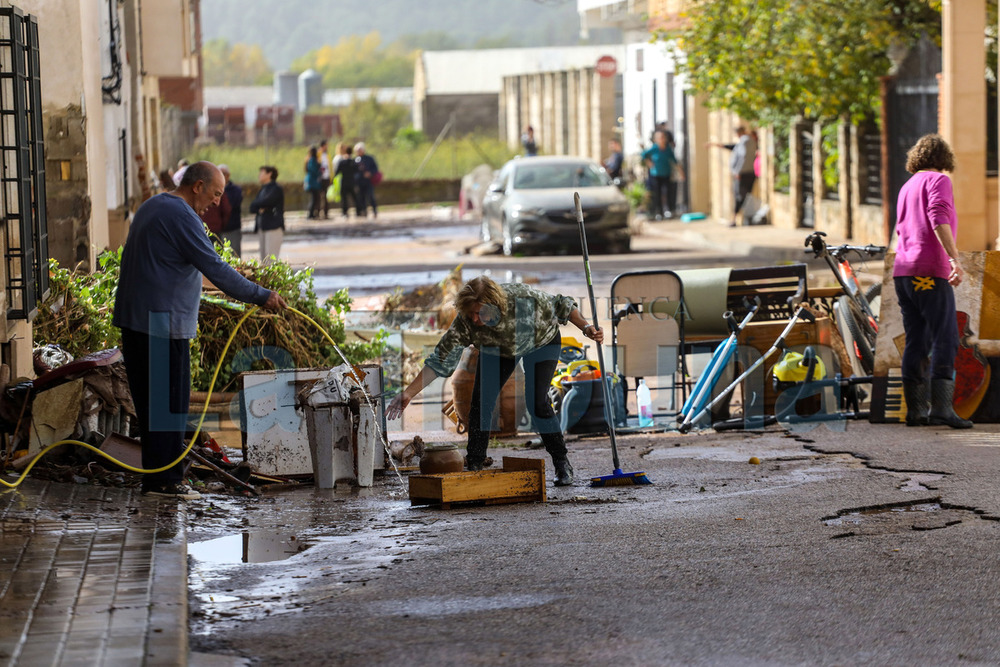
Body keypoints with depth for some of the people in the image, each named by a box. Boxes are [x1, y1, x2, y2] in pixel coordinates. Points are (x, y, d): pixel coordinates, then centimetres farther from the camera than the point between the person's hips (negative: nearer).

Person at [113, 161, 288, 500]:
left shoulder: (153, 207, 19)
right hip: (163, 323, -10)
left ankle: (156, 474, 15)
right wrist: (261, 296, -13)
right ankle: (164, 479, -5)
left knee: (151, 400, 12)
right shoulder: (181, 216, -14)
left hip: (136, 319, 10)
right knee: (169, 400, -6)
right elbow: (215, 269, -18)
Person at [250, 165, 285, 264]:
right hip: (263, 227, 9)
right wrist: (259, 209, -10)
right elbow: (252, 208, 13)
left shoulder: (276, 189, -6)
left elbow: (265, 202, -20)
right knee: (264, 259, 8)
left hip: (274, 227, -9)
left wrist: (256, 204, 0)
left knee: (271, 259, -15)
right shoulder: (263, 189, 19)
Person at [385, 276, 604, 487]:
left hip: (541, 341, -2)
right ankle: (474, 466, 2)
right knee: (481, 402, -10)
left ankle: (562, 464, -1)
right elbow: (440, 361, -32)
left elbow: (561, 307, -20)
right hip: (497, 348, 3)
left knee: (537, 401, -17)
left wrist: (585, 327, -29)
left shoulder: (525, 299, -41)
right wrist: (408, 393, -39)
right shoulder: (465, 324, -35)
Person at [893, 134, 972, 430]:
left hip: (903, 272, 8)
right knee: (945, 340, -11)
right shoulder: (938, 181, -1)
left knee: (916, 341, 8)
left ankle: (915, 408, 5)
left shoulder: (906, 187, 23)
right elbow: (938, 219, -17)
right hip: (931, 272, -8)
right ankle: (941, 406, -22)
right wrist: (955, 259, -24)